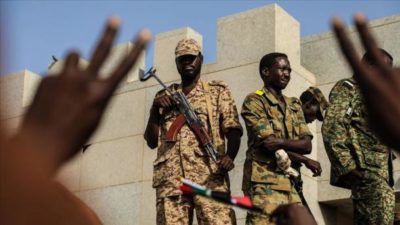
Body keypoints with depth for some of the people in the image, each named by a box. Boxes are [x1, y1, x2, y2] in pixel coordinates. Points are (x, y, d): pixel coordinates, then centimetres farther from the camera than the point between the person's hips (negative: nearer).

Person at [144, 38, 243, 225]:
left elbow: (233, 131, 6)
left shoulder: (218, 91, 18)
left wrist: (229, 156, -15)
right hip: (170, 178, 3)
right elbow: (151, 141, 20)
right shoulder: (164, 97, 26)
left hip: (210, 176, -2)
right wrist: (155, 108, 4)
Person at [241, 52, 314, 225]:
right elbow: (269, 145, -12)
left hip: (292, 184, 7)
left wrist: (281, 142, -11)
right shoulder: (254, 101, -1)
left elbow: (307, 145, 8)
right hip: (265, 183, -7)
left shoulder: (294, 105, 20)